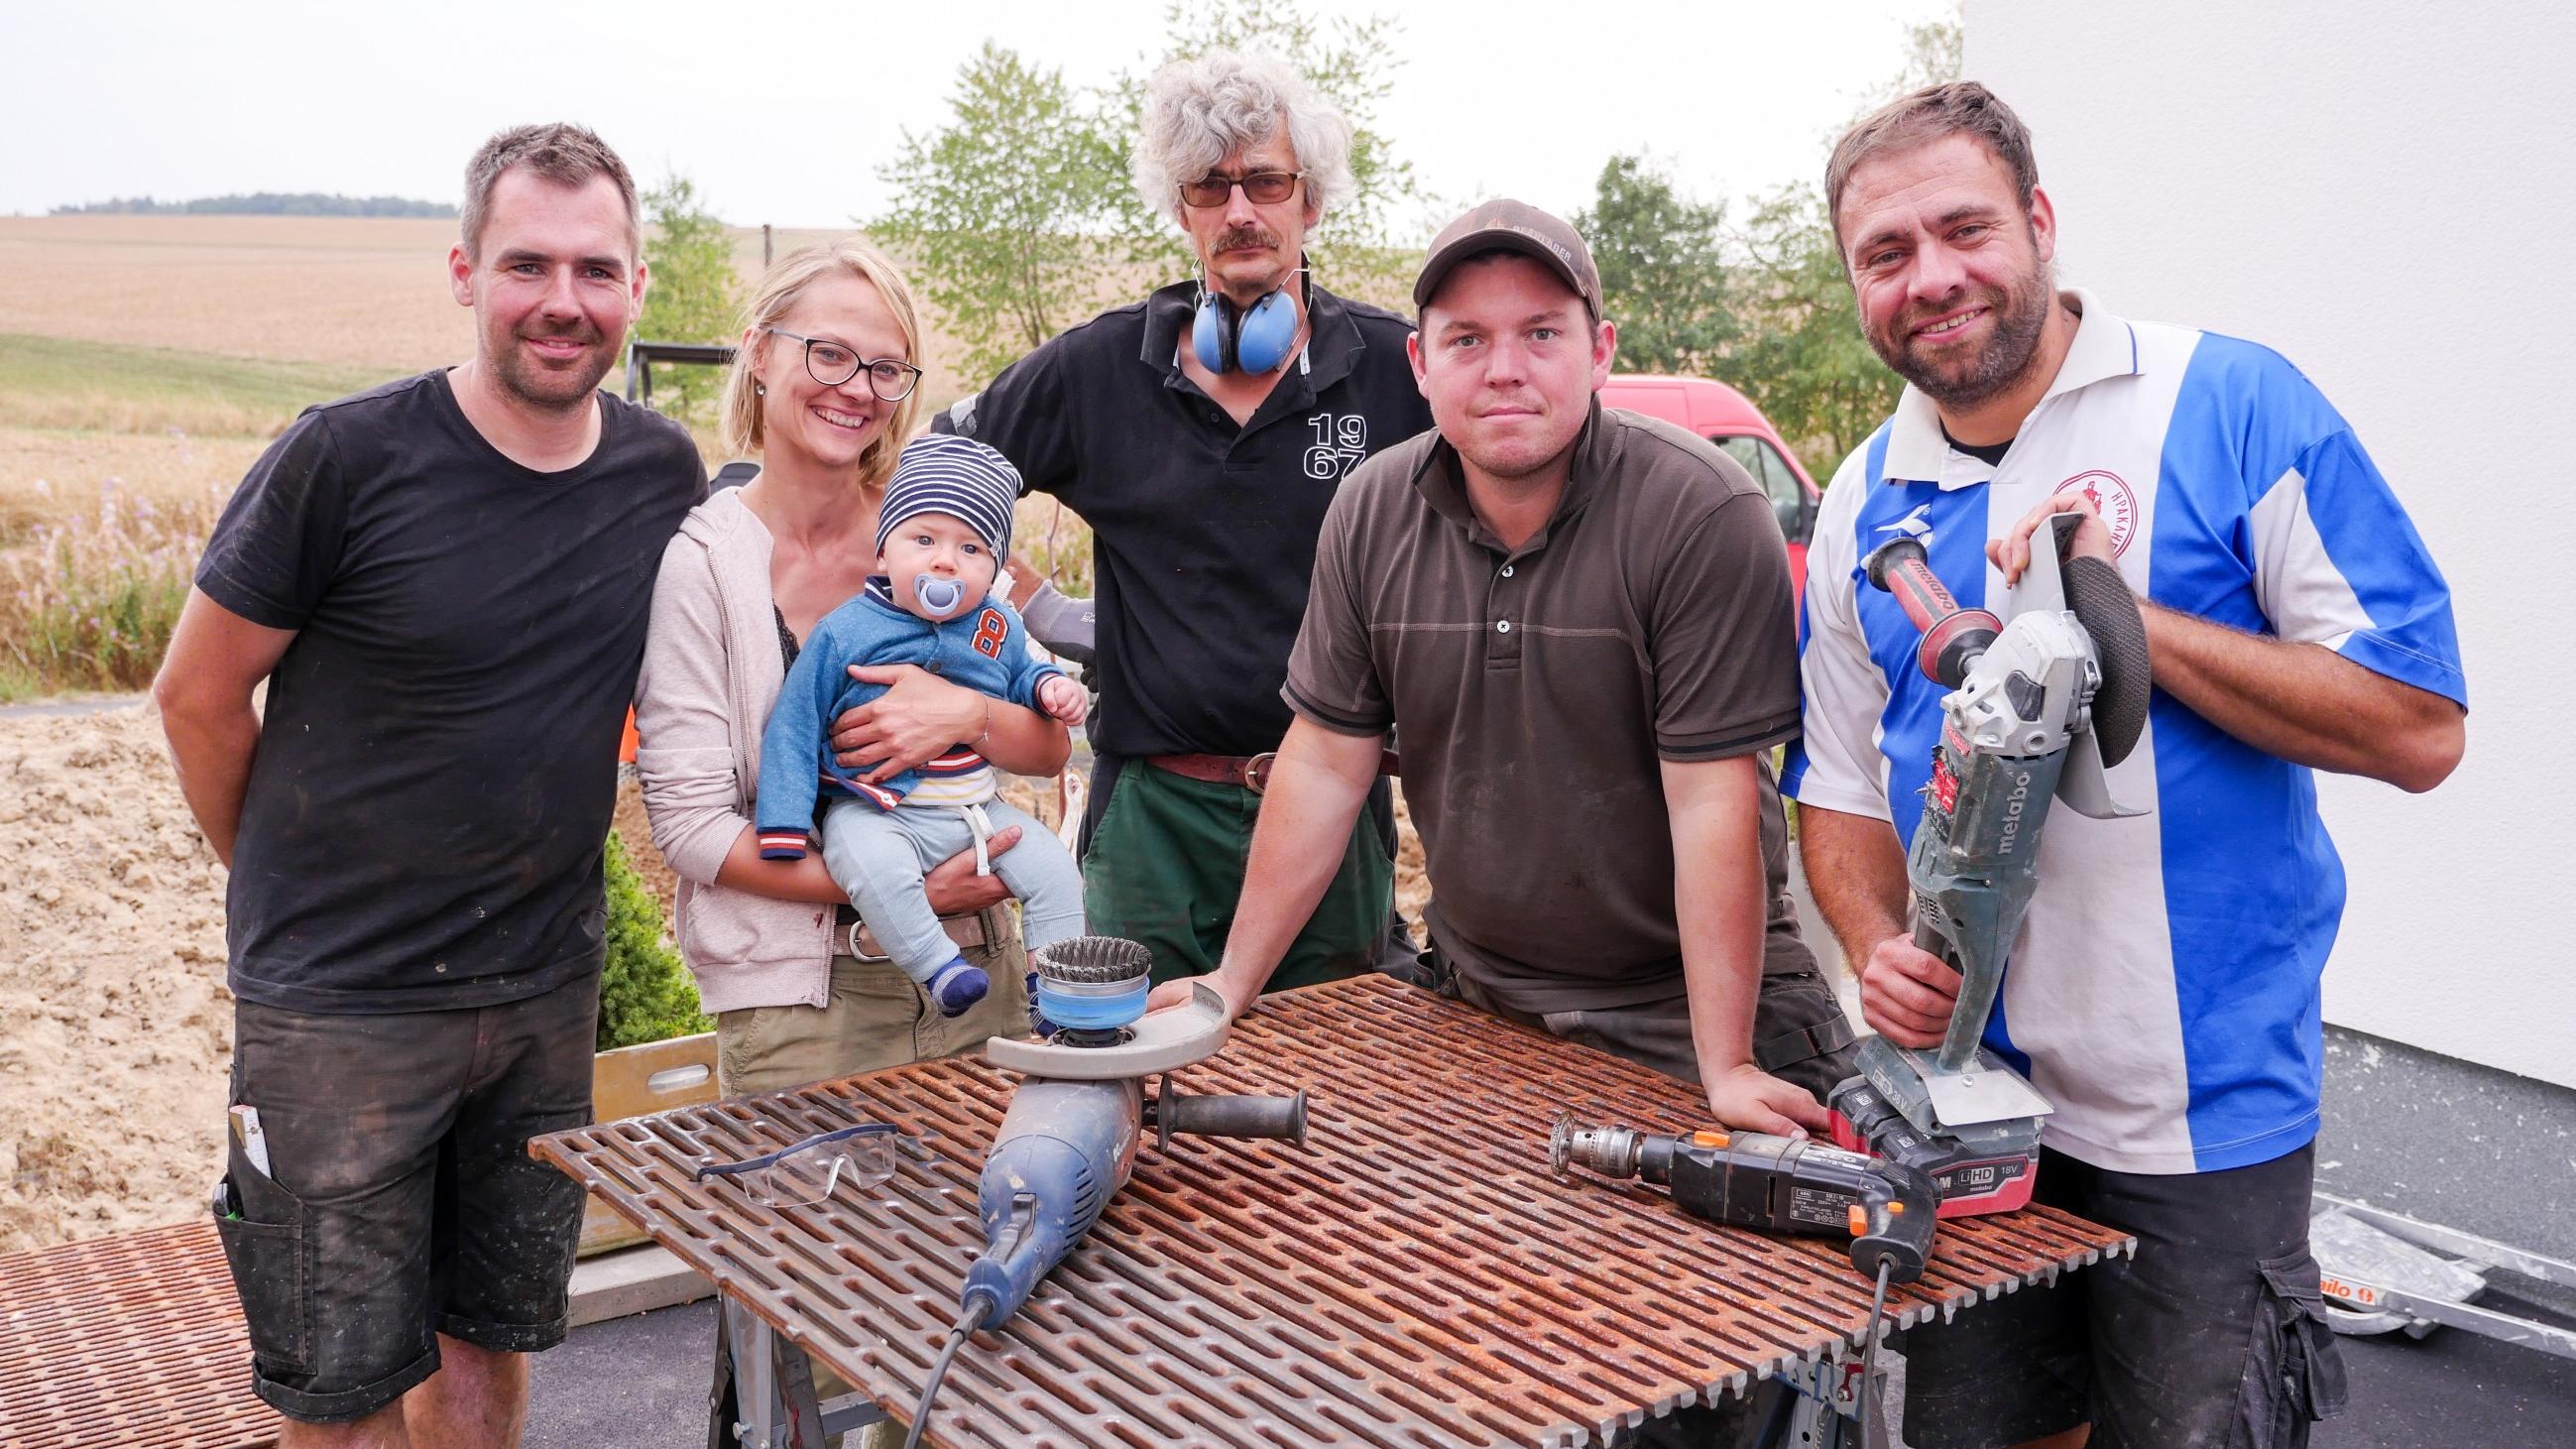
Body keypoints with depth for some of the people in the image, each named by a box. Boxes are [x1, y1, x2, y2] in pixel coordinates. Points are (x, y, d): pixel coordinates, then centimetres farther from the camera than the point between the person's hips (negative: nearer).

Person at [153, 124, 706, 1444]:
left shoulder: (663, 472, -2)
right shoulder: (347, 458, -16)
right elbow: (198, 696, -5)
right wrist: (296, 888, 5)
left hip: (548, 989, 4)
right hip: (336, 1003, -4)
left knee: (492, 1340, 18)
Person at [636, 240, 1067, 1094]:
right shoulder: (698, 563, -7)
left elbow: (1051, 748, 6)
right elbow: (689, 823, -9)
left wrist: (966, 717, -16)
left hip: (977, 976, 4)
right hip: (798, 998, -3)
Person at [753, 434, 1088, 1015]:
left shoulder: (1000, 629, 4)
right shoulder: (843, 633, -9)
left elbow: (1019, 675, 27)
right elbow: (795, 728, -5)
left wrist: (1050, 687, 3)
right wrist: (783, 827, -11)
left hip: (980, 809, 5)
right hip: (876, 812, -4)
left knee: (1053, 867, -4)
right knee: (876, 866, -35)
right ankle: (938, 967, -24)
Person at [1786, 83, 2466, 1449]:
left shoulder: (2236, 408, -9)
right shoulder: (1862, 505, 5)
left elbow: (2418, 728, -12)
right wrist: (1879, 947, -8)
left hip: (2205, 1115, -4)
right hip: (1960, 1093, 4)